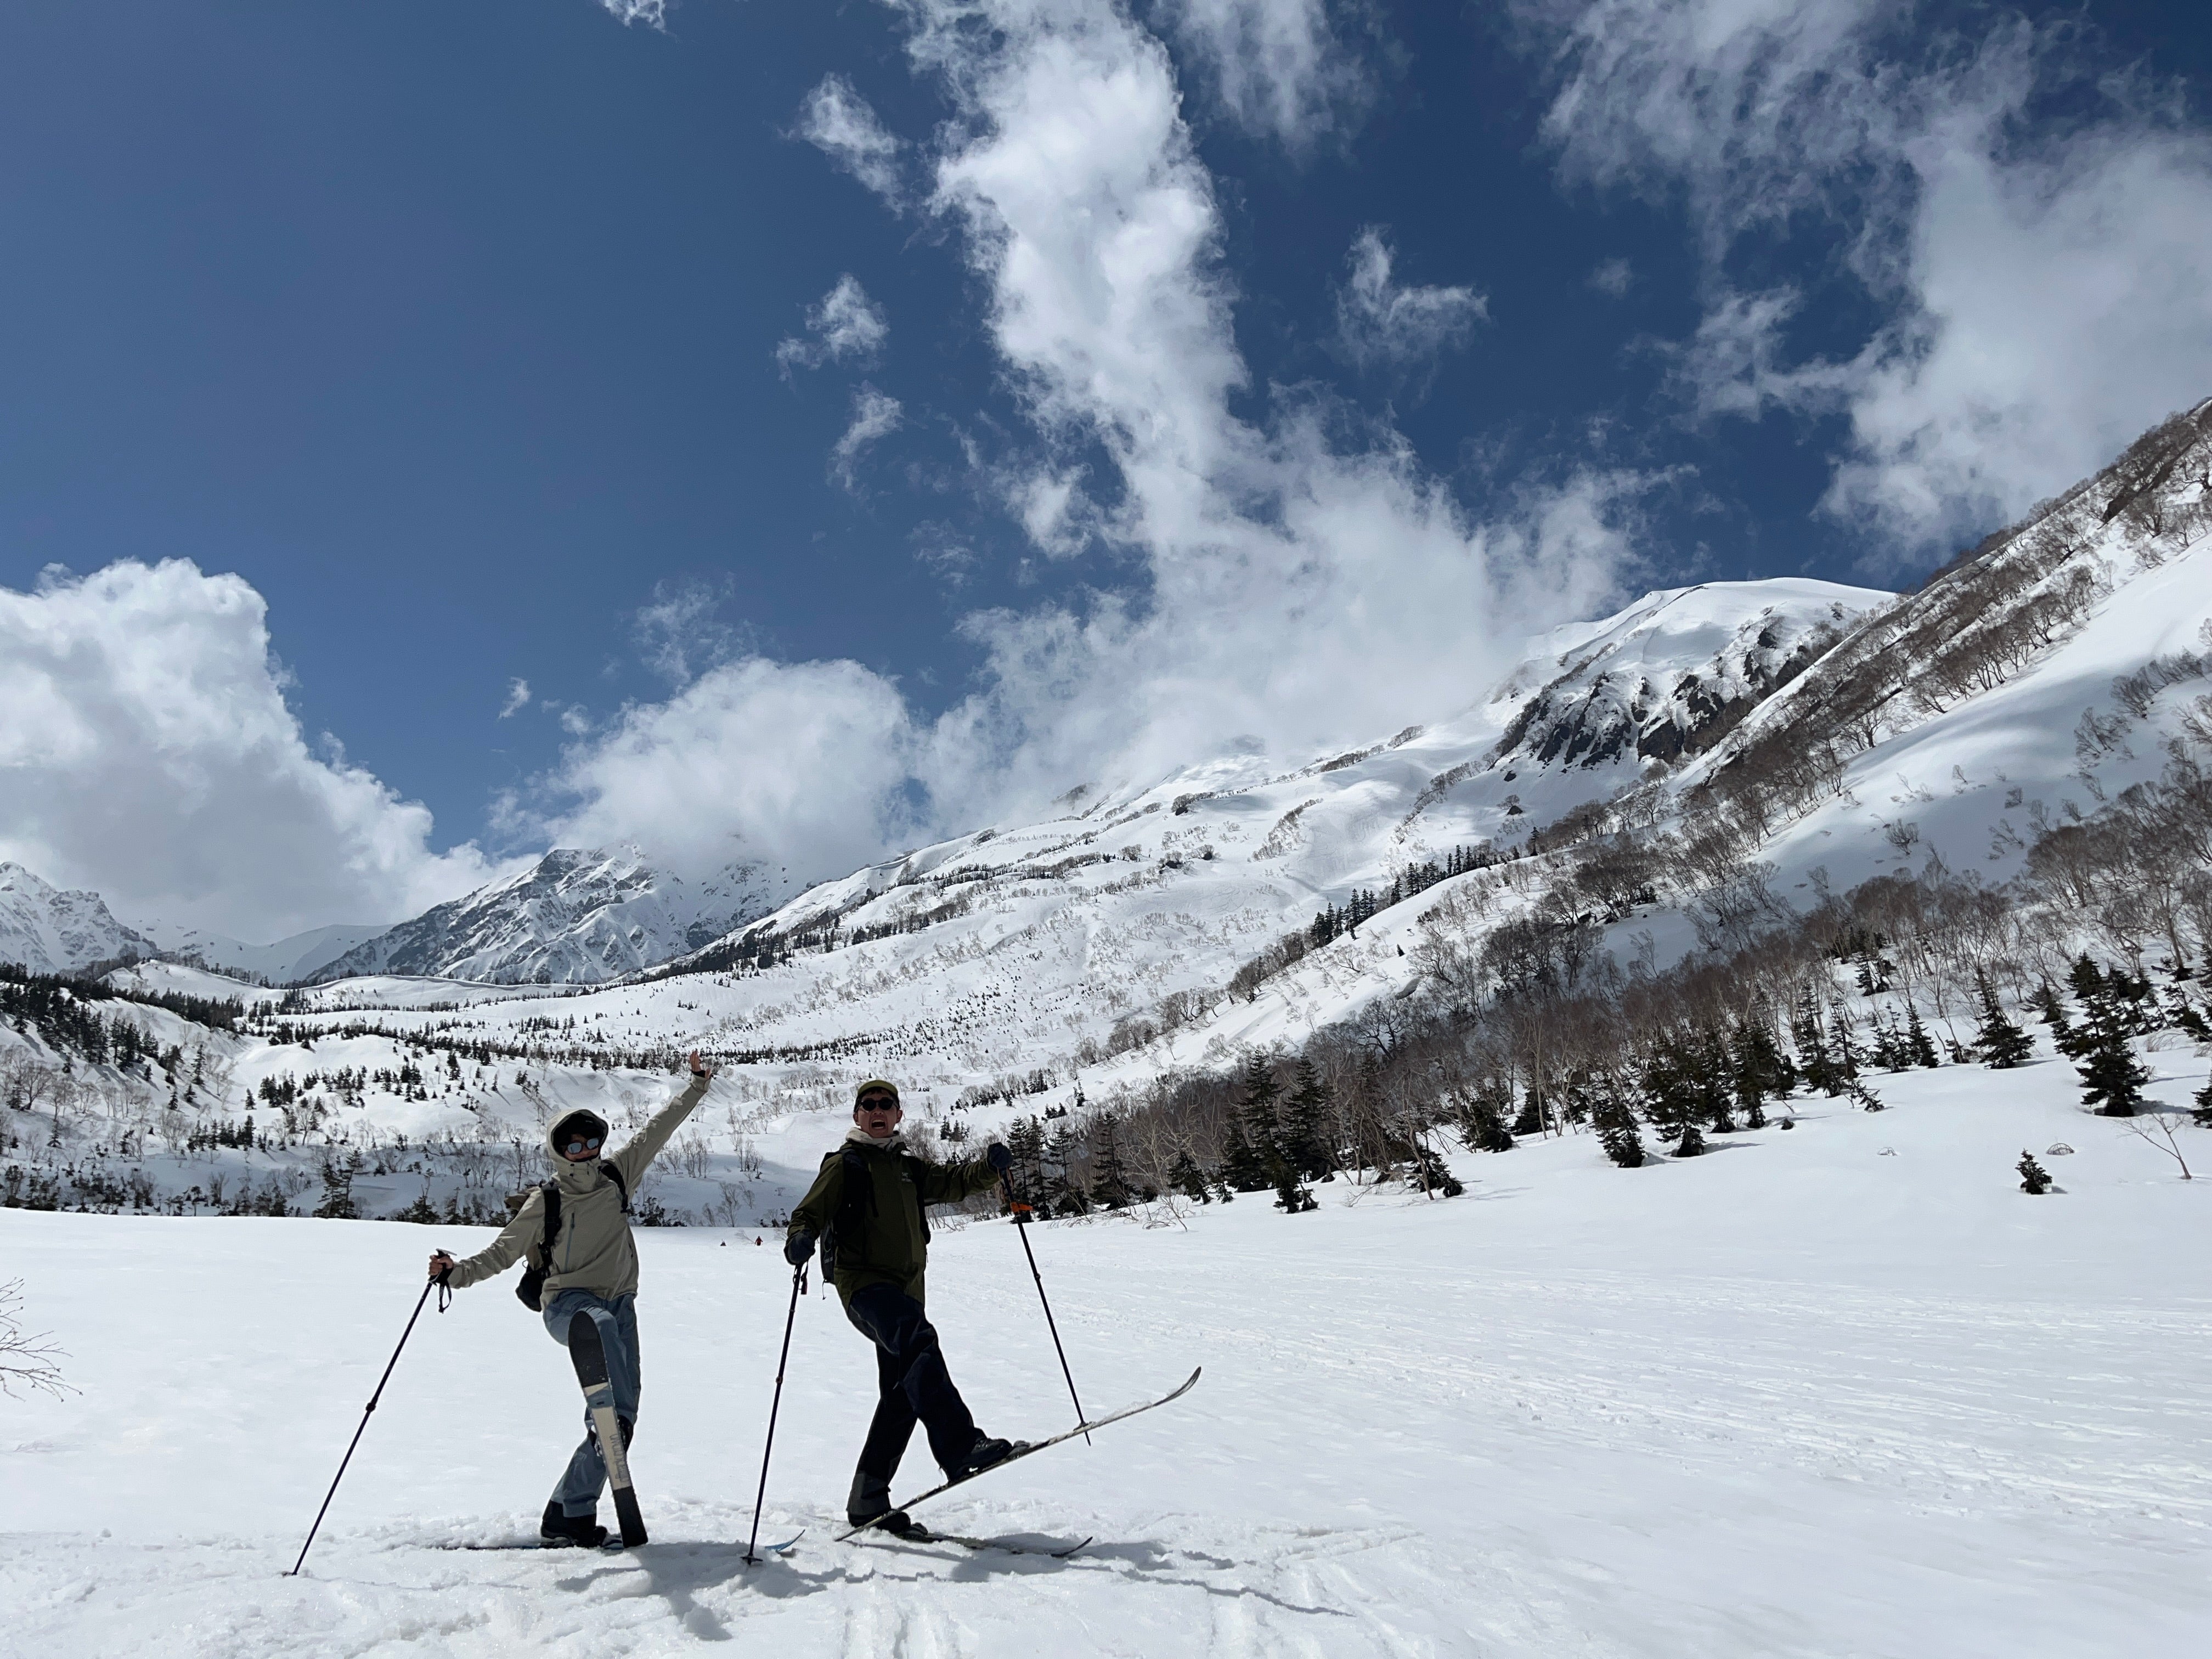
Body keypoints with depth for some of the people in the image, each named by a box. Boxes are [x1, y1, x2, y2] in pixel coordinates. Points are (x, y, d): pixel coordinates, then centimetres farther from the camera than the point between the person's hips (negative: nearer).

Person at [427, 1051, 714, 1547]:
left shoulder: (617, 1175, 6)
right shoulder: (546, 1201, -2)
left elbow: (657, 1130, 13)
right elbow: (503, 1251, -1)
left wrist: (697, 1087, 18)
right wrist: (457, 1271, -18)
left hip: (618, 1303, 4)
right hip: (567, 1302, -4)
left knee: (621, 1411, -5)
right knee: (600, 1325, -42)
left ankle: (568, 1513, 3)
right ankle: (612, 1417, -51)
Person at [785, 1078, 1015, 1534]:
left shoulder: (908, 1166, 23)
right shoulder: (845, 1164, 5)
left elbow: (953, 1182, 20)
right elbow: (812, 1211, -4)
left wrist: (990, 1167, -1)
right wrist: (800, 1238, -26)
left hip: (905, 1288, 7)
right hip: (863, 1281, -7)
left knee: (903, 1395, 6)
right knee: (918, 1342, -32)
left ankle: (868, 1500, 17)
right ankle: (960, 1448, -42)